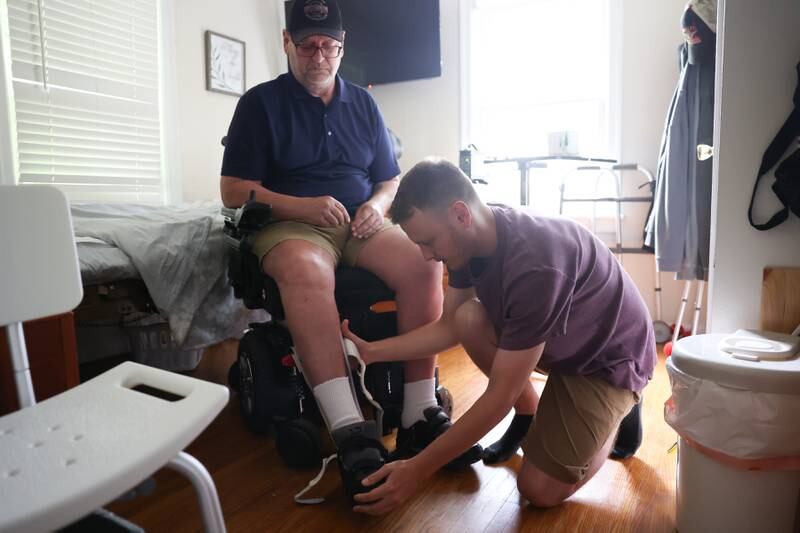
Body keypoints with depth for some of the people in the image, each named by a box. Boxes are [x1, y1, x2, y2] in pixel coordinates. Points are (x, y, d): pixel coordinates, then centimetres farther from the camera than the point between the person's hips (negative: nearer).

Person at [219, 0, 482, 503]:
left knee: (425, 259, -26)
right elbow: (234, 190, -2)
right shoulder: (260, 103, 5)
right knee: (305, 269, -39)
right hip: (291, 225, -3)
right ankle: (351, 433, -42)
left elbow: (390, 180, 18)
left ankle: (420, 418, -23)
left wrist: (377, 206, -6)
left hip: (362, 226, 4)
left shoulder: (363, 103, 16)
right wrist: (299, 206, -18)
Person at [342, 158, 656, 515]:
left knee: (540, 489, -14)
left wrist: (417, 470, -29)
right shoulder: (474, 238, -13)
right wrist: (370, 352, -12)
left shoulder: (534, 264, -38)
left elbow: (499, 396, -33)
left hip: (610, 359, -7)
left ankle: (615, 418, 12)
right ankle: (530, 417, 6)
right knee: (468, 319, -16)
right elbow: (450, 327, -2)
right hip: (560, 342, 8)